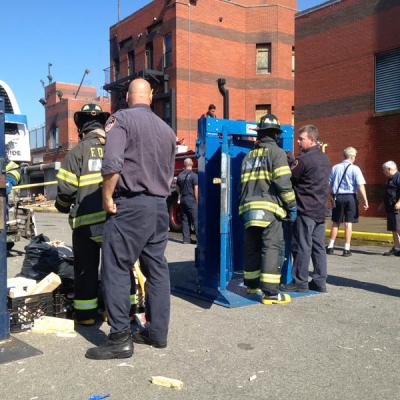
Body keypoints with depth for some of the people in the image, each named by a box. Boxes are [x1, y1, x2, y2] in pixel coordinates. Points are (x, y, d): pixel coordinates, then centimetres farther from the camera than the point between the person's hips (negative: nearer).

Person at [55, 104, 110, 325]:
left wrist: (63, 206, 13)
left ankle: (86, 313, 17)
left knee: (86, 267, 10)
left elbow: (66, 188, -7)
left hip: (87, 219, -2)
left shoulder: (78, 151, -3)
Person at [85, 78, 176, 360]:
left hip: (130, 205, -7)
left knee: (116, 269, -1)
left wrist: (107, 199, -9)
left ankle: (120, 338, 0)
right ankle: (158, 332, 18)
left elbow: (112, 164, -18)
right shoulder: (166, 129, 16)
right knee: (157, 269, 11)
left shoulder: (122, 119, -4)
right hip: (160, 206, 7)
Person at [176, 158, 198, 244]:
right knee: (196, 220, -4)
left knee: (185, 220, 9)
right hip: (191, 200, -6)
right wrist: (197, 201, -7)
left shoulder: (180, 175, 9)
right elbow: (196, 190, -13)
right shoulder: (194, 175, -10)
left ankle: (186, 239, 9)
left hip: (183, 200, 6)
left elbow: (177, 189, 18)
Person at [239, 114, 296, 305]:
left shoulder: (249, 155, 18)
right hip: (268, 207, -6)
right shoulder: (276, 152, -1)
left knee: (252, 248, 14)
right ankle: (270, 293, -9)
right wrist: (291, 205, -5)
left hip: (249, 208, 7)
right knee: (272, 248, -6)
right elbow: (283, 182, -11)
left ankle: (252, 284, 26)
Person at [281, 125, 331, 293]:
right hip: (320, 209, 8)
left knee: (302, 247, -2)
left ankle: (300, 282, 4)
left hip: (305, 209, -8)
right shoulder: (325, 158, 13)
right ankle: (319, 282, 15)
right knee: (318, 246, 11)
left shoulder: (303, 159, -14)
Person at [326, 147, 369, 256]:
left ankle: (330, 247, 14)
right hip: (350, 197, -3)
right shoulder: (355, 169, -5)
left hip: (337, 197, 3)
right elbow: (360, 186, -12)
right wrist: (365, 200, -10)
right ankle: (347, 249, 5)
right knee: (348, 223, 3)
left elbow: (328, 184, 6)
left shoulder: (335, 168, 5)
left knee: (335, 223, 12)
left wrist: (332, 197, 17)